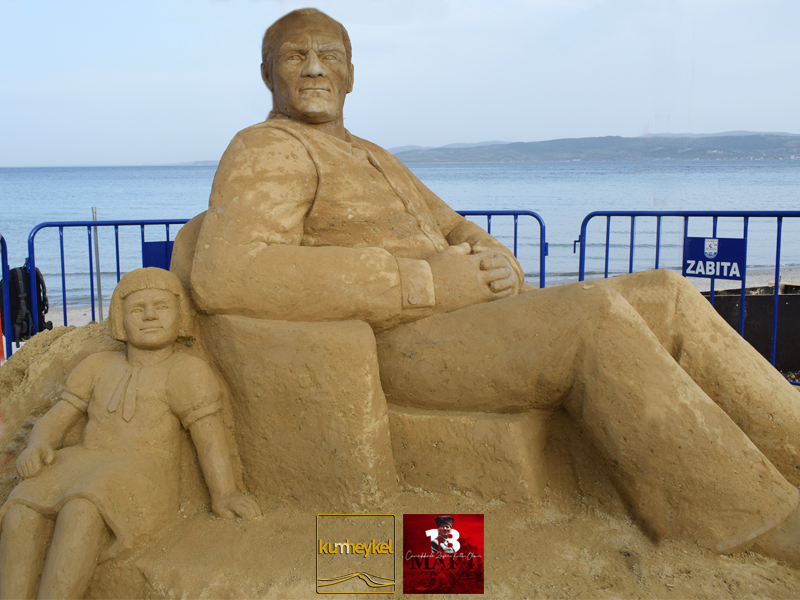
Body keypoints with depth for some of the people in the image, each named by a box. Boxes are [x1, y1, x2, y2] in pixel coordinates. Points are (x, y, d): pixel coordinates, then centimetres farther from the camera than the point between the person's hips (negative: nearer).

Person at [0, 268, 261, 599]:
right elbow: (52, 423, 16)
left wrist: (223, 497, -21)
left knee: (79, 513, -36)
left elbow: (210, 436, -7)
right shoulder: (98, 367, 17)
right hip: (80, 469, 5)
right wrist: (37, 447, -8)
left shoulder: (185, 371, 0)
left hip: (139, 478, -5)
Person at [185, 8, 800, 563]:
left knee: (669, 297, -2)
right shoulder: (267, 150, -4)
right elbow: (222, 278, -24)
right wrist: (427, 282, -23)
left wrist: (494, 260, -4)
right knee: (596, 317, -29)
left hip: (471, 325, 9)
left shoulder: (373, 159, 26)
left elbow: (458, 232, 25)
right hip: (393, 348, -9)